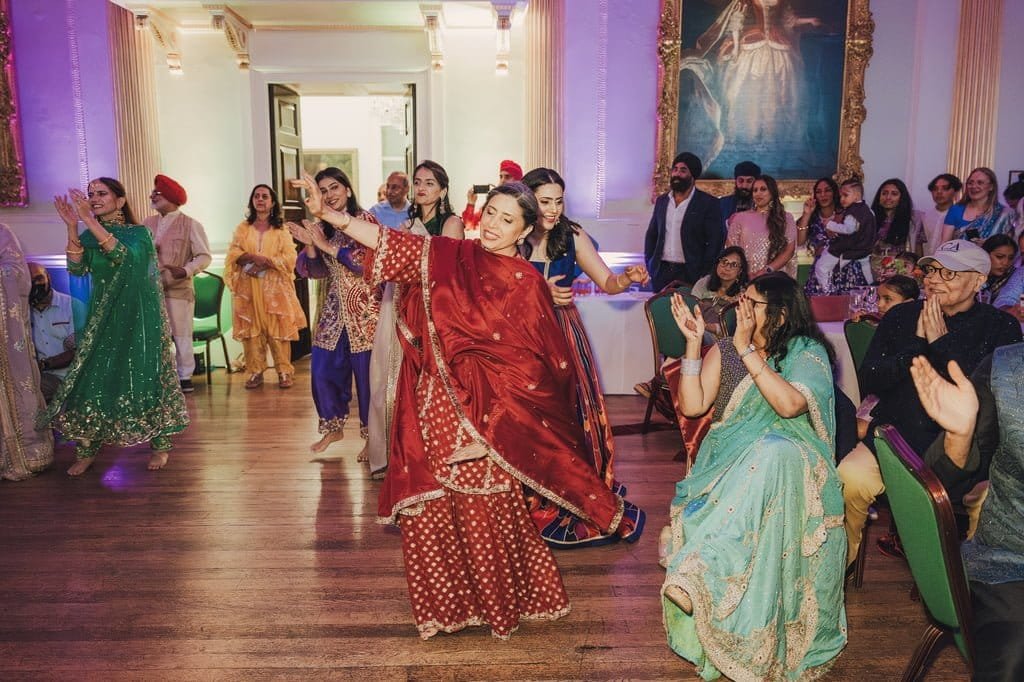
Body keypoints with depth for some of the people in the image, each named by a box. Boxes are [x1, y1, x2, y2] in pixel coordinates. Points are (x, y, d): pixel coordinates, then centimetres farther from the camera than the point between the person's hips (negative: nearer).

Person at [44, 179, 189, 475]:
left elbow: (124, 256, -25)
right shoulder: (88, 236, 8)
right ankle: (87, 449, 11)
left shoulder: (139, 232, -4)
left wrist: (90, 221, -30)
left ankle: (160, 445, 12)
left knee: (145, 376, -1)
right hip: (102, 319, 4)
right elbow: (77, 268, -8)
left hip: (139, 317, -4)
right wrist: (72, 227, -18)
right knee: (93, 378, 1)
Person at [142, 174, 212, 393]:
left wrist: (185, 271, -19)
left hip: (179, 289, -4)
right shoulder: (147, 223, 13)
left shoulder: (191, 225, -1)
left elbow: (204, 256, -5)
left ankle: (185, 377, 11)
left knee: (181, 335, 1)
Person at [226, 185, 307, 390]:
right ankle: (255, 372, 6)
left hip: (275, 287, -2)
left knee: (278, 330, -5)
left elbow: (290, 257, -3)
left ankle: (284, 372, 1)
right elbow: (233, 254, 3)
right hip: (248, 288, 2)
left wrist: (265, 262, -16)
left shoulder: (281, 229, 8)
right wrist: (253, 258, -15)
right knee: (251, 329, -2)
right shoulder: (242, 228, 14)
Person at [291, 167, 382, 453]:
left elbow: (370, 262, -17)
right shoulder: (324, 227, 12)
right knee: (322, 371, 7)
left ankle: (371, 437, 17)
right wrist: (309, 244, -8)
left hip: (364, 311, -6)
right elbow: (316, 271, 10)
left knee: (366, 374, 0)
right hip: (334, 311, 6)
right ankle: (334, 427, 29)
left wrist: (327, 246, -19)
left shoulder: (365, 219, -6)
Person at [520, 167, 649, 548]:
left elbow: (606, 282, 1)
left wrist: (628, 278, -19)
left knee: (573, 417, -1)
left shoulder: (573, 237, 0)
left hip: (565, 335, 2)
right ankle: (534, 505, 18)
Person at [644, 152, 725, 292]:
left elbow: (714, 242, -5)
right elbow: (651, 235, 18)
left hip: (690, 274, -4)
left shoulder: (708, 203, -2)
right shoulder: (662, 200, 13)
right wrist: (649, 266, 7)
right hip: (661, 272, 4)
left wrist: (703, 275, -11)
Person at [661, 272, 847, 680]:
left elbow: (790, 404, -19)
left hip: (787, 453, -2)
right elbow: (692, 406, 1)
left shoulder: (808, 353, 2)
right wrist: (693, 342, -4)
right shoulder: (724, 350, 12)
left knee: (771, 453, -40)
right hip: (731, 456, 2)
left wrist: (748, 350, -21)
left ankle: (696, 571, -47)